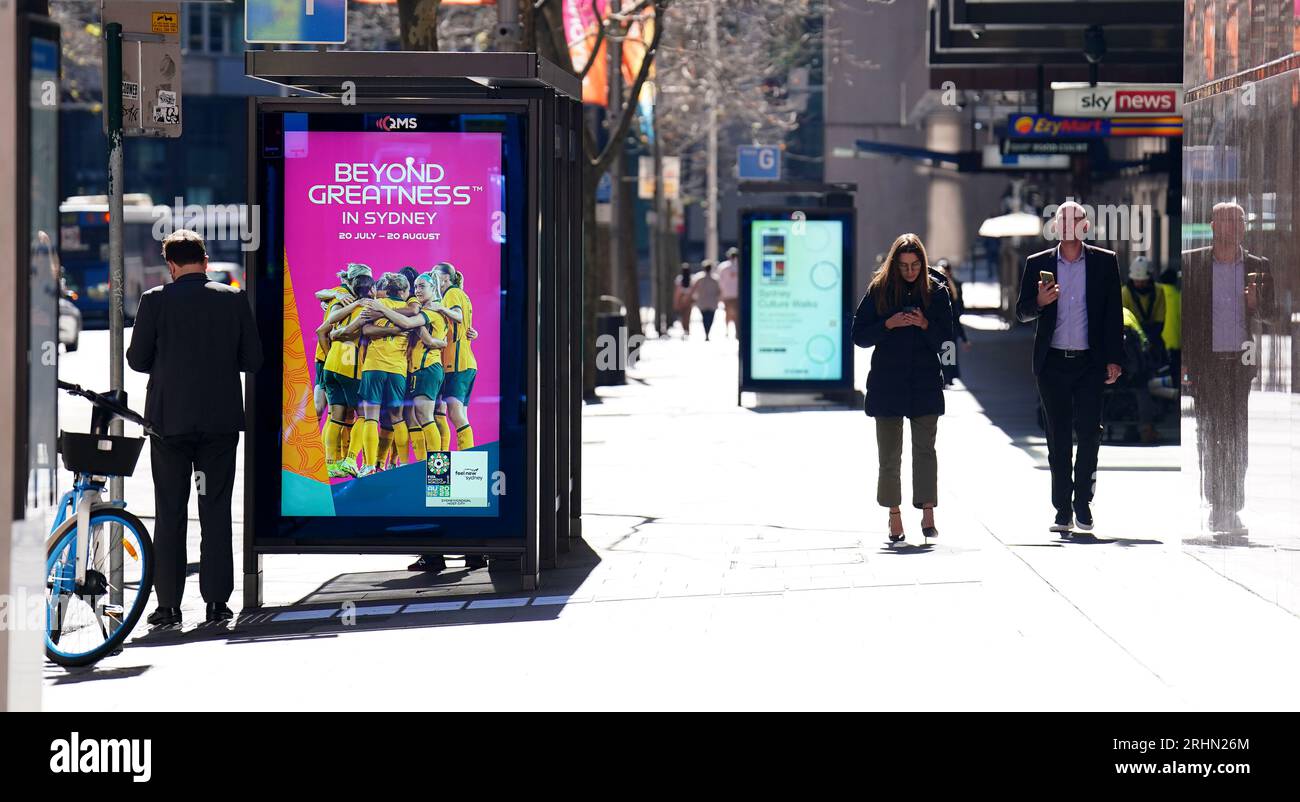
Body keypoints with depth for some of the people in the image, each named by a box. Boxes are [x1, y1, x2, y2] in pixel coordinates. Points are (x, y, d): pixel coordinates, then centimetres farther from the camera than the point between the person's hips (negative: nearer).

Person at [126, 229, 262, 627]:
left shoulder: (155, 300, -6)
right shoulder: (234, 299, -1)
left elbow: (137, 359, -2)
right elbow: (253, 359, 1)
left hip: (170, 419, -1)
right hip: (222, 420, 1)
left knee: (169, 512, 5)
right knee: (216, 511, 7)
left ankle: (169, 604, 4)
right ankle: (217, 601, 4)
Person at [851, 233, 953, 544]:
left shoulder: (936, 292, 4)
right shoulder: (878, 291, 3)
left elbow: (945, 340, 4)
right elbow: (859, 336, 2)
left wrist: (925, 324, -15)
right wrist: (889, 324, -13)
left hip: (925, 383, 0)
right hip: (887, 383, 0)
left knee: (925, 449, -6)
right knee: (889, 453, 1)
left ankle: (928, 516, -6)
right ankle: (895, 518, 7)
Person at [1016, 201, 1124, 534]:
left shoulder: (1105, 262, 5)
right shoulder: (1038, 264, 7)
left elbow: (1114, 313, 5)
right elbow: (1022, 312, 8)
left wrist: (1114, 359, -2)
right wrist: (1039, 302, -15)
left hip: (1090, 362, -1)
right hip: (1052, 363, 1)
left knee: (1089, 432, -5)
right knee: (1058, 437, 3)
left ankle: (1082, 501, 8)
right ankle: (1063, 509, 8)